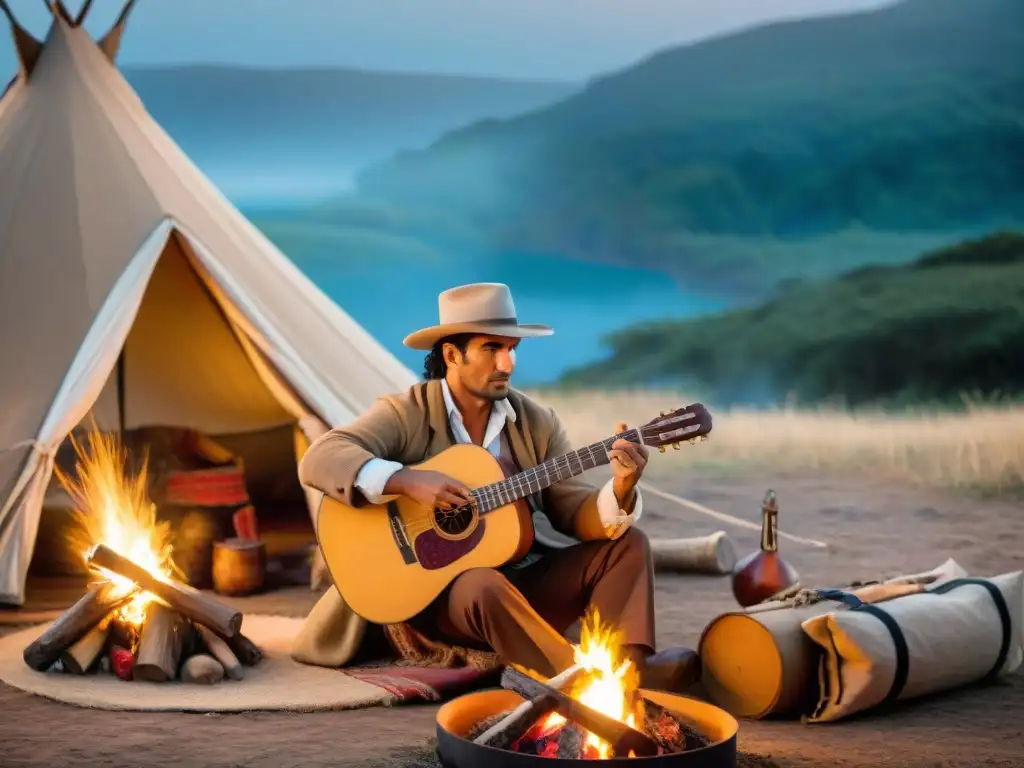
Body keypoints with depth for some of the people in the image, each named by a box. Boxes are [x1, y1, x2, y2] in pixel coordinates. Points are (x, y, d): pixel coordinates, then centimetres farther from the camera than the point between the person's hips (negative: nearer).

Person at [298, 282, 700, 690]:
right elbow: (318, 460, -19)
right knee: (484, 585, -37)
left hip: (528, 579, 5)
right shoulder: (404, 414, -6)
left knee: (626, 541, -11)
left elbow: (575, 513, 0)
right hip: (436, 589, -5)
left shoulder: (537, 422, 6)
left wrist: (620, 491, -23)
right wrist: (406, 481, -32)